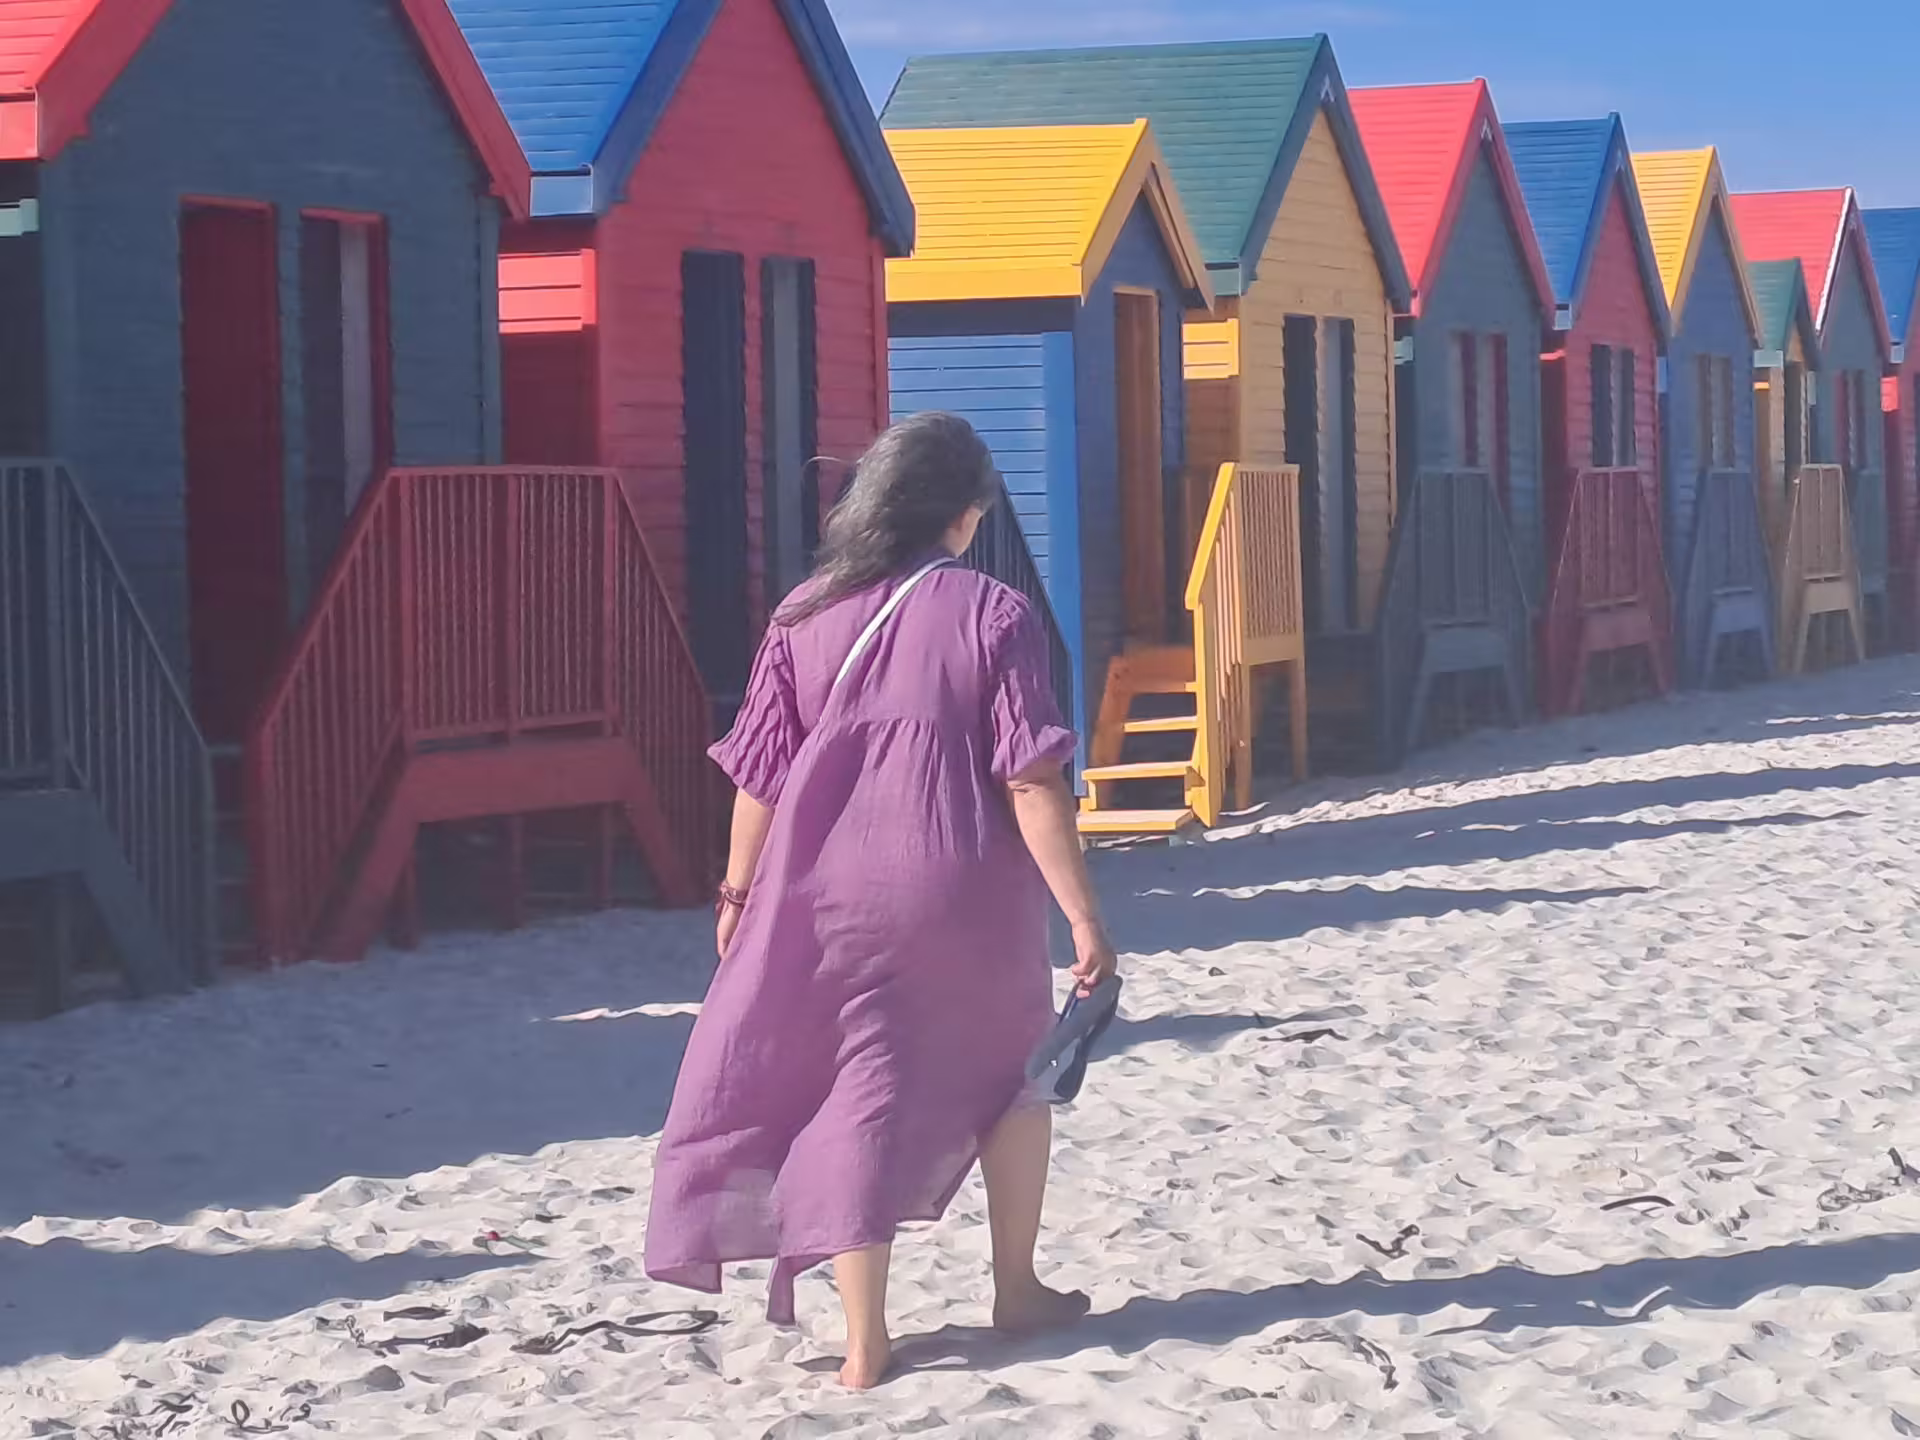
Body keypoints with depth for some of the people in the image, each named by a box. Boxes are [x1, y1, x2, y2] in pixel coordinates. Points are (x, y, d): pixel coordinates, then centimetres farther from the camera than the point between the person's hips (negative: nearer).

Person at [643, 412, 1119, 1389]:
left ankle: (865, 1344, 2)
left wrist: (739, 891, 16)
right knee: (1009, 1074, 22)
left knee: (861, 1097, 5)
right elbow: (1032, 783, -12)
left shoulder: (805, 620, 2)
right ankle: (1017, 1291, 29)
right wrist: (1083, 916, -9)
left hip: (829, 896, 2)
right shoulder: (993, 616, -7)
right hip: (966, 894, -1)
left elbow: (760, 778, 4)